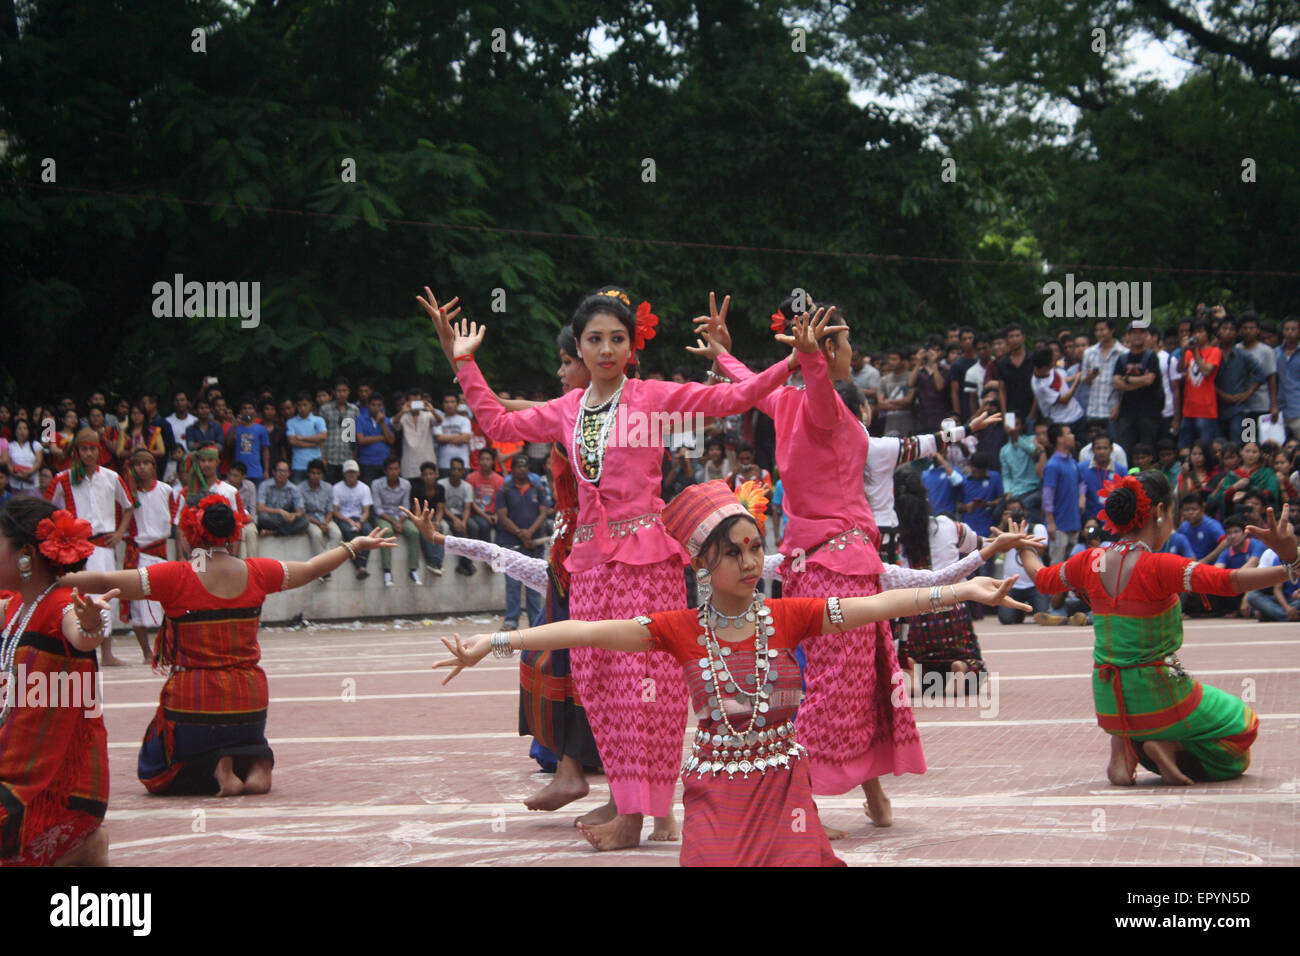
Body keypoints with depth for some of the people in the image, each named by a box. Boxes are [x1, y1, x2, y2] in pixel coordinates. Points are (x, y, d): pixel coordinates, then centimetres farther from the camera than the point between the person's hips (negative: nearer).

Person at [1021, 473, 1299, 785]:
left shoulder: (1090, 563, -3)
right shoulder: (1158, 567, -21)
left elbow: (1043, 579, 16)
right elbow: (1229, 582, -33)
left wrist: (1025, 549, 36)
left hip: (1109, 699, 5)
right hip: (1154, 698, -5)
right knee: (1243, 726, 16)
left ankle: (1123, 747, 10)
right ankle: (1168, 746, -6)